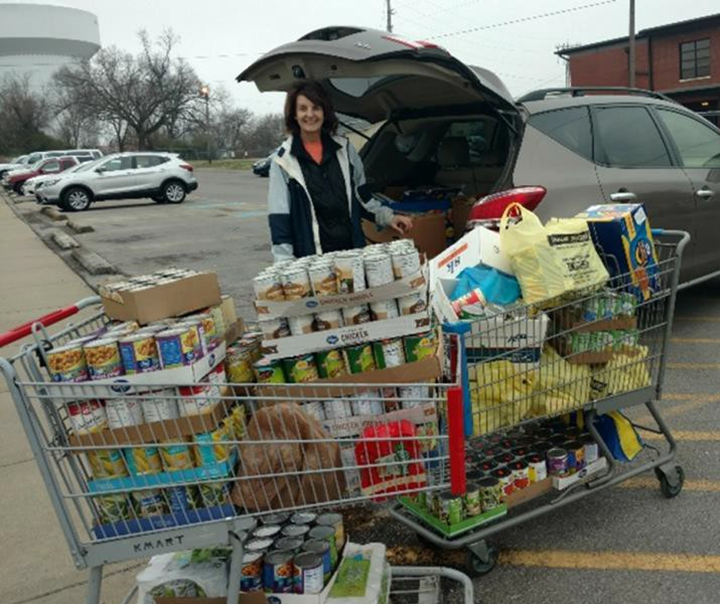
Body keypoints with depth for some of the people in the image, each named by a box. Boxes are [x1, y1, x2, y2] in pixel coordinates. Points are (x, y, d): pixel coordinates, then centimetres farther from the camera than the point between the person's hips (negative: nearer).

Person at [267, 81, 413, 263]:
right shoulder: (283, 160, -3)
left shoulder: (344, 148, 8)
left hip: (352, 249, 4)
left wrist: (387, 216, 11)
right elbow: (279, 216, -5)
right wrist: (286, 266, -12)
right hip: (310, 257, -3)